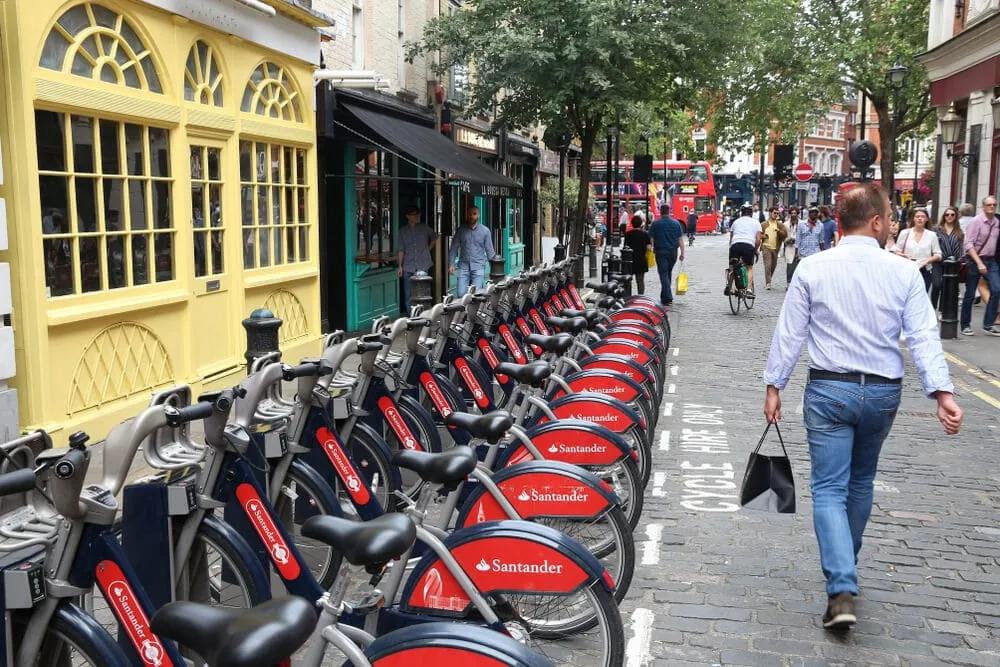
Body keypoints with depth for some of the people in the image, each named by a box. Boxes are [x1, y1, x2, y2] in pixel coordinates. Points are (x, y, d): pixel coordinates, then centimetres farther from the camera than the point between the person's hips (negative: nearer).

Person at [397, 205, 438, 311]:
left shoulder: (424, 228, 6)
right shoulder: (403, 231, 5)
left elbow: (434, 237, 24)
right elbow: (401, 250, 4)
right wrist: (399, 266, -2)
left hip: (423, 266, 0)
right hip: (408, 267, 0)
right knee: (408, 295, 0)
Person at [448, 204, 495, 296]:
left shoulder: (485, 231, 6)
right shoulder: (460, 230, 9)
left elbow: (489, 250, 7)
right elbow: (454, 248, 9)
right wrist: (451, 264, 0)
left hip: (478, 267, -1)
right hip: (464, 266, 1)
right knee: (461, 294, -8)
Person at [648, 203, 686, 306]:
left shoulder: (655, 223, -4)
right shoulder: (676, 223, 2)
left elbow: (651, 239, -3)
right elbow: (680, 240, 1)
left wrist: (652, 249, 11)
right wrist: (682, 253, 4)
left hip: (660, 251, -3)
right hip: (673, 251, 3)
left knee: (663, 274, -4)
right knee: (669, 273, 18)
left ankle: (667, 297, -15)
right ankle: (665, 295, 27)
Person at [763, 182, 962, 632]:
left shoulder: (813, 268, -6)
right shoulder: (904, 272, -4)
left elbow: (790, 333, -5)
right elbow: (923, 337, -11)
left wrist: (774, 385, 2)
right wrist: (942, 392, -13)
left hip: (829, 390, -2)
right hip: (883, 392, 2)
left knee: (829, 489, 0)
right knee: (861, 482, 22)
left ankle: (842, 590, -13)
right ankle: (844, 565, 40)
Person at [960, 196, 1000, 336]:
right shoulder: (976, 221, -9)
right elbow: (969, 244, -14)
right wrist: (979, 263, -21)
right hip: (975, 260, -5)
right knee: (970, 294, 2)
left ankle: (988, 324, -1)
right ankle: (966, 325, 15)